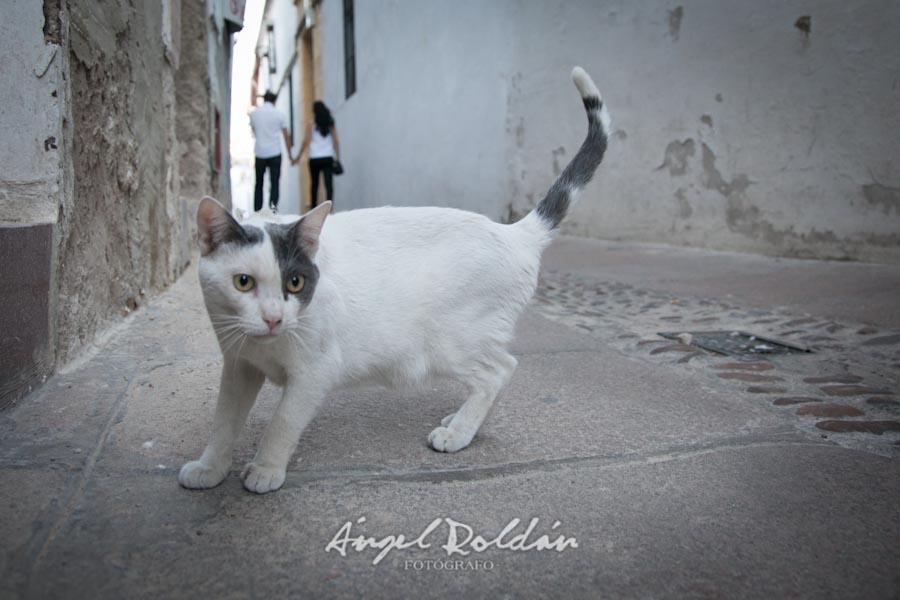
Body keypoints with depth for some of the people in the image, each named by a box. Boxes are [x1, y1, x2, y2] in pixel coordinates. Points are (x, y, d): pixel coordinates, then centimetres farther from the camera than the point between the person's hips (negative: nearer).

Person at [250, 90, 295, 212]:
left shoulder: (254, 113, 5)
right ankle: (273, 204, -21)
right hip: (275, 153, -2)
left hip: (260, 153, 2)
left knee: (259, 183, 11)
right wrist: (290, 154, 7)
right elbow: (286, 136, 1)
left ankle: (257, 210, 10)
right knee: (274, 182, 0)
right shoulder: (279, 114, -1)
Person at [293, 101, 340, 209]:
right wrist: (337, 159, 5)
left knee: (314, 184, 13)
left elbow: (306, 142, -4)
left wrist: (298, 157, 2)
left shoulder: (311, 125, -1)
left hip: (314, 158, 0)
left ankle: (313, 208, 19)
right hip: (328, 158, 1)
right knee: (328, 183, -6)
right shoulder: (331, 124, 6)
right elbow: (336, 142, 3)